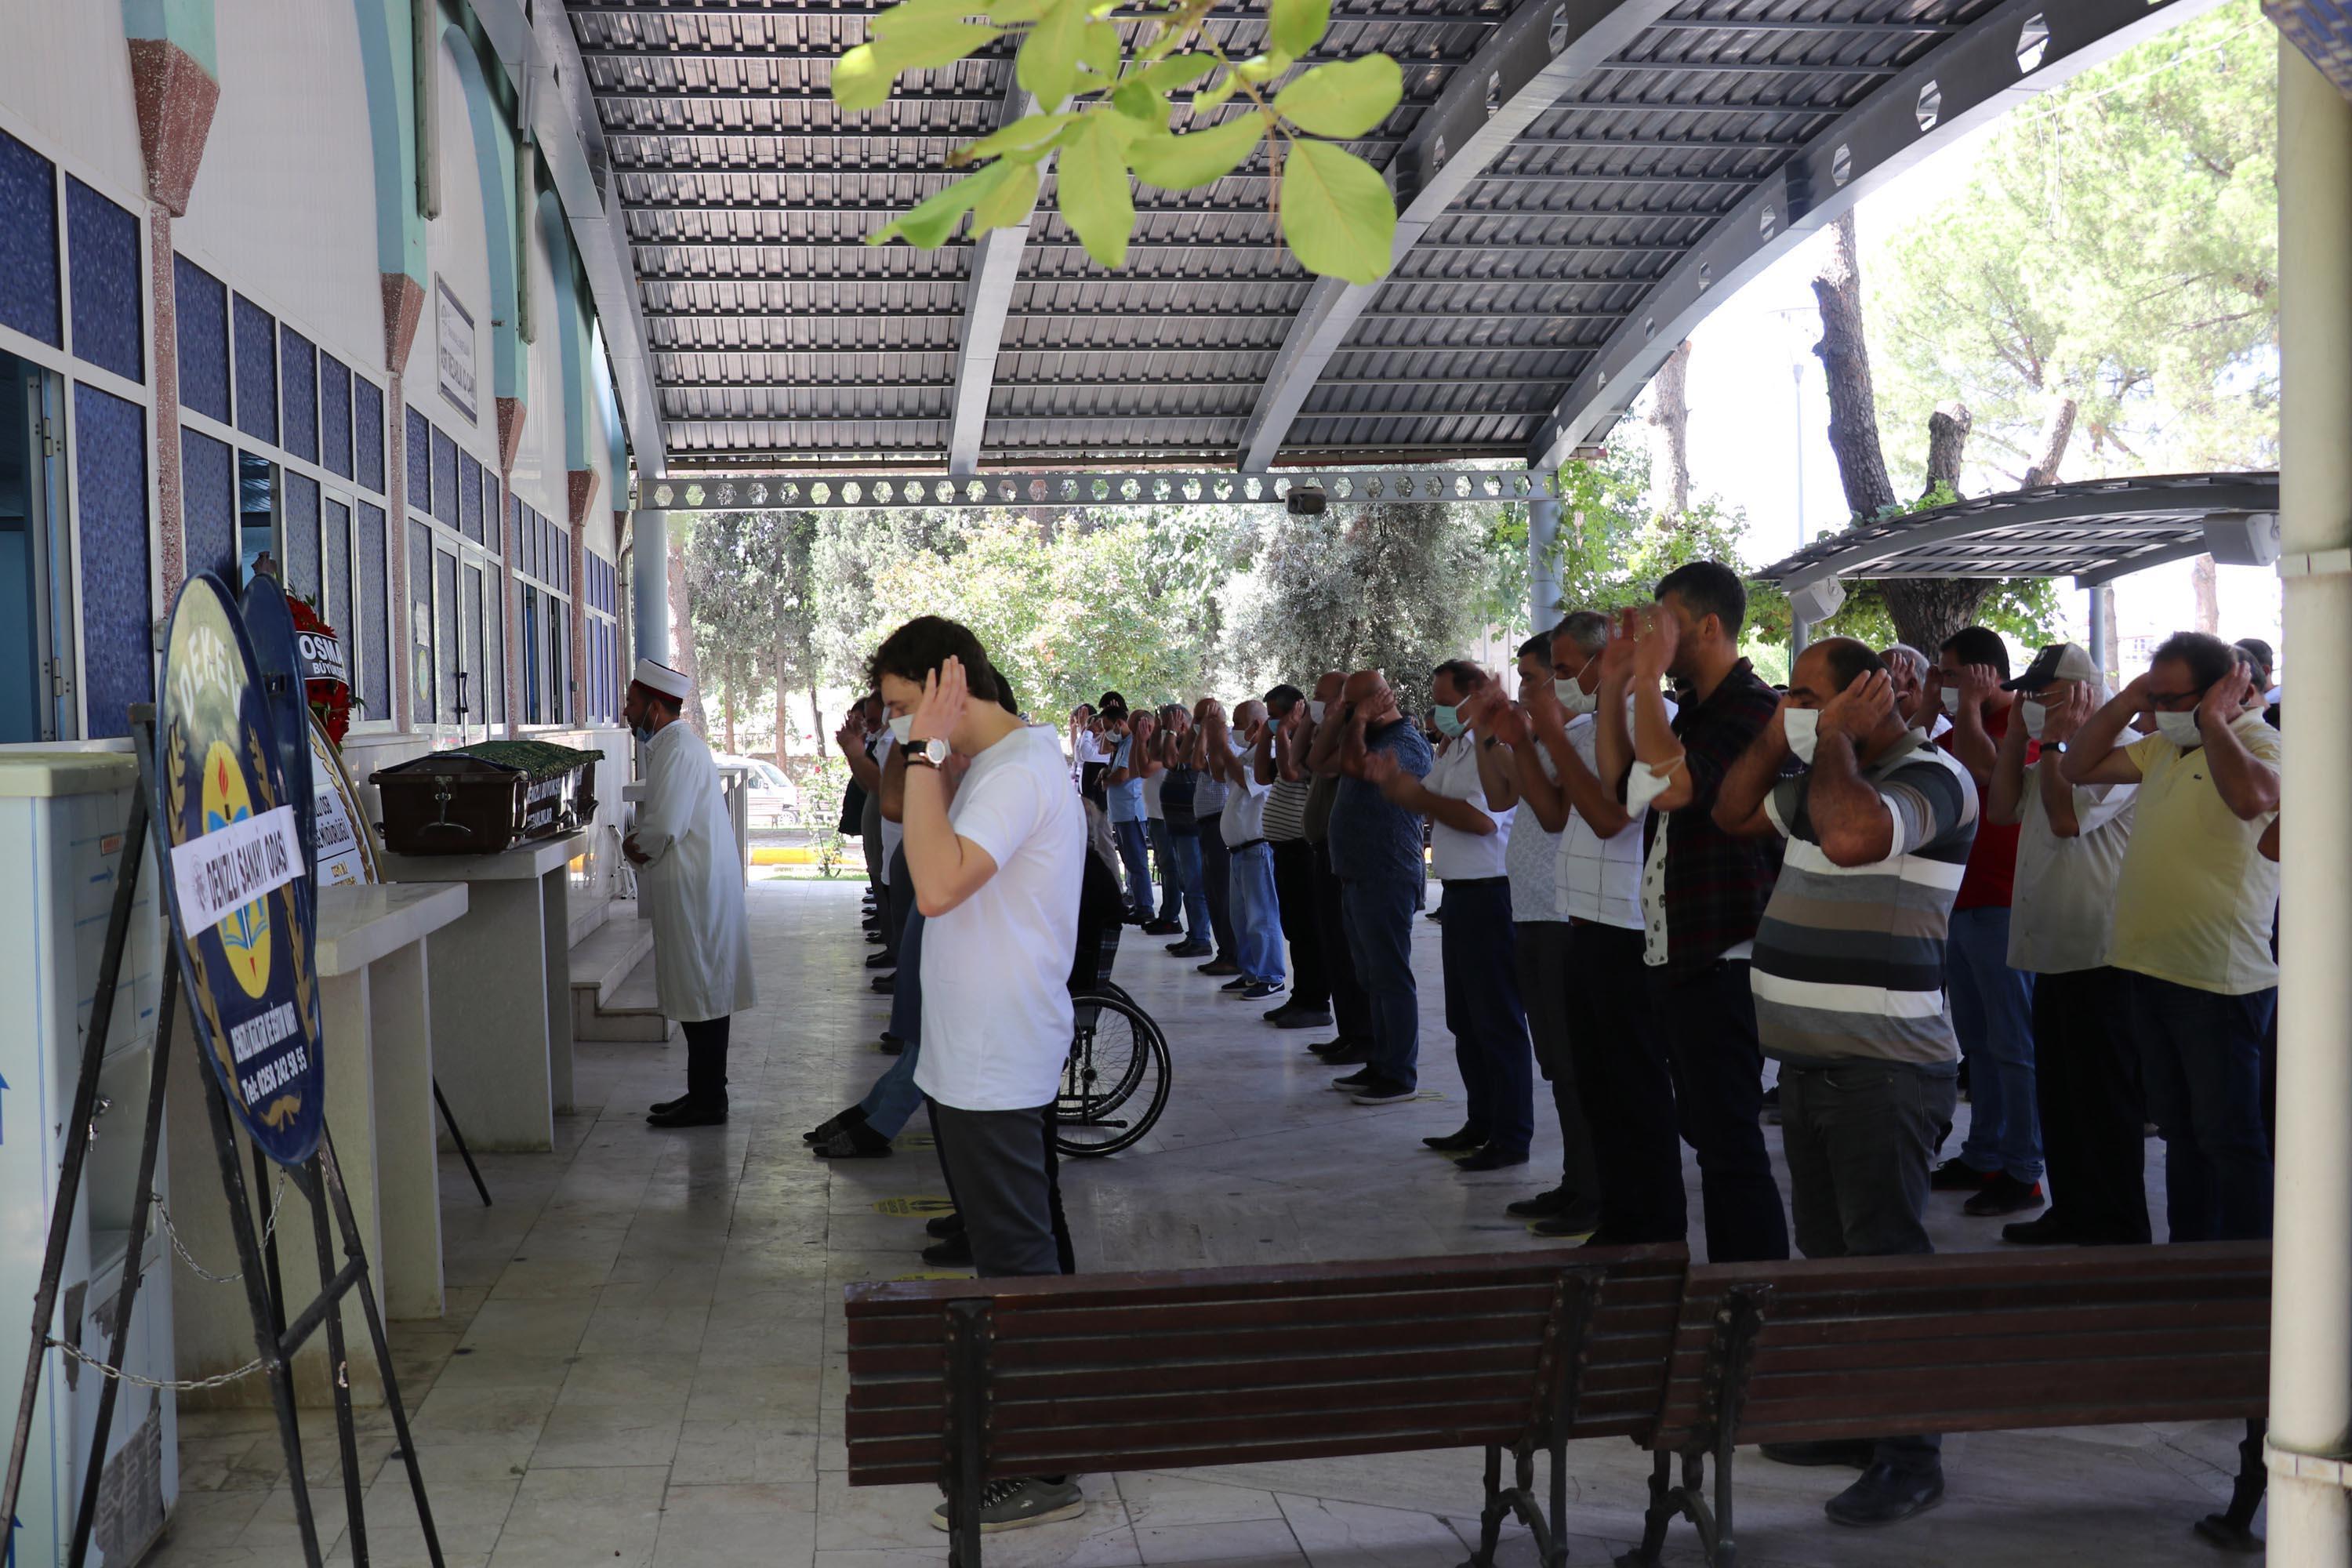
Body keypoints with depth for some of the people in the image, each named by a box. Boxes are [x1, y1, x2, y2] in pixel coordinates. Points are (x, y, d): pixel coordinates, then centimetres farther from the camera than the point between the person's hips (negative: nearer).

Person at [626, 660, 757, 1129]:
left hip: (693, 890, -10)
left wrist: (635, 847, -5)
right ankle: (705, 1094, 21)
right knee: (703, 992, 14)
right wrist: (642, 841, 1)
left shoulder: (677, 750, -17)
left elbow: (663, 827, -25)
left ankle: (706, 1102, 2)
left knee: (699, 995, -4)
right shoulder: (674, 744, 16)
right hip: (694, 884, 10)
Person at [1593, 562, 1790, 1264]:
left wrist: (1649, 678, -19)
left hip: (1721, 963, -10)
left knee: (1729, 1141, -6)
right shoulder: (1692, 711, 16)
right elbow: (1620, 784, 17)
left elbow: (1673, 786, -27)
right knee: (1708, 1132, 17)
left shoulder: (1753, 709, -16)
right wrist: (1615, 685, 9)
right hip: (1676, 960, 10)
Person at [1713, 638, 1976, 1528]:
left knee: (1887, 1262, -4)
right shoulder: (1823, 780, 15)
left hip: (1885, 1075, -10)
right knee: (1828, 1254, 17)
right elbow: (1734, 813, 24)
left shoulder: (1932, 778, -14)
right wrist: (1777, 734, 11)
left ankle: (1911, 1456, 5)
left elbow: (1853, 835, -33)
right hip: (1812, 1062, 10)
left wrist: (1833, 739, -17)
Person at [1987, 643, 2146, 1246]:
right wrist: (2020, 732, 7)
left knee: (2104, 1098, -1)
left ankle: (2120, 1228, 8)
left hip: (2100, 956, -10)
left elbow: (2066, 817, -25)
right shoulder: (2061, 755, 18)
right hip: (2055, 952, 10)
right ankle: (2073, 1209, 27)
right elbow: (2002, 806, 12)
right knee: (2058, 1094, 16)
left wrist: (2053, 741, -15)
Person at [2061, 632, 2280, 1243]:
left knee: (2228, 1136, 0)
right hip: (2150, 970, 9)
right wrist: (2125, 701, 5)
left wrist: (2213, 719, -22)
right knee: (2178, 1130, 18)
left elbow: (2251, 798, -35)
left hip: (2217, 982, -9)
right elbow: (2080, 767, 16)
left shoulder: (2263, 744, -13)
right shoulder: (2165, 746, 13)